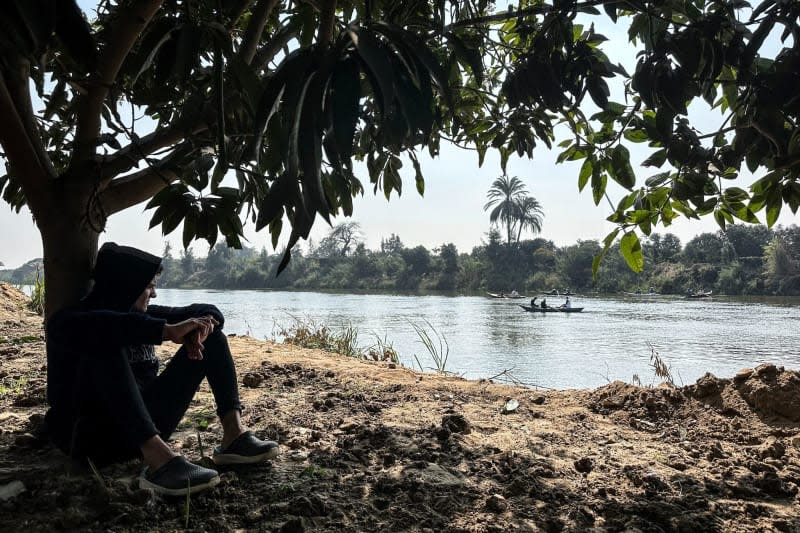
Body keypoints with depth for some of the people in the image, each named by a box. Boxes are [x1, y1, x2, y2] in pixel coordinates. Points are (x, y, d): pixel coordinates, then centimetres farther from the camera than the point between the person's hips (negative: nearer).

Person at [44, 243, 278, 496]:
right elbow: (97, 330, -33)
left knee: (212, 337, 1)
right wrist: (168, 331, -35)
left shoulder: (143, 315, 11)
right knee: (107, 347, -31)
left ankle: (234, 434, -19)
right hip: (94, 435, -6)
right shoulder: (70, 320, -7)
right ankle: (159, 458, -45)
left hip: (147, 422, 6)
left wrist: (200, 327, -15)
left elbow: (208, 312, 8)